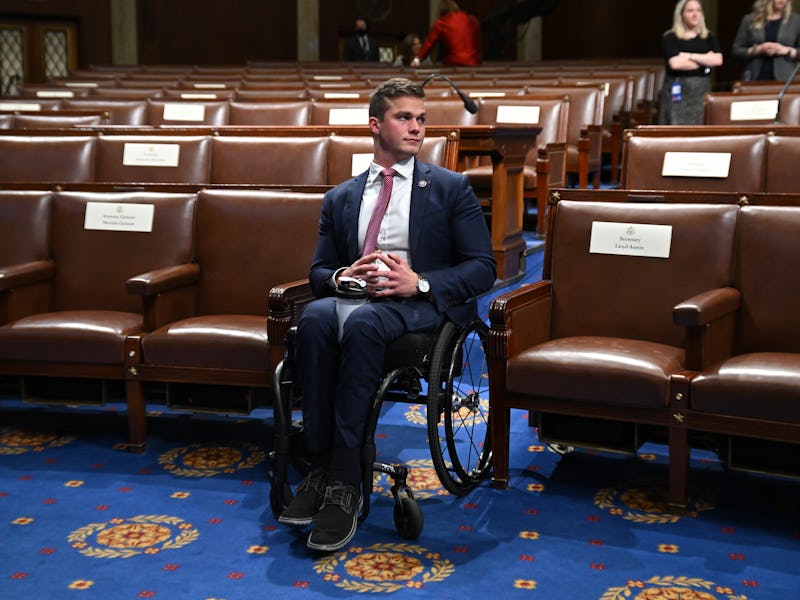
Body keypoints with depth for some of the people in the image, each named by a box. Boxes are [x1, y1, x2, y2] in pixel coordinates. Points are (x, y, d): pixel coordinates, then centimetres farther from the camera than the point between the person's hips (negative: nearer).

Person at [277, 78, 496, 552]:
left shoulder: (451, 188, 11)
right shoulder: (340, 198, 21)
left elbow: (483, 268, 3)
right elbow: (319, 270, 21)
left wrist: (420, 282, -14)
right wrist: (341, 276, -5)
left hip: (423, 304, -3)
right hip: (355, 297, 3)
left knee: (362, 324, -37)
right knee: (316, 317, -34)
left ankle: (345, 481, -35)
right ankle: (321, 466, -30)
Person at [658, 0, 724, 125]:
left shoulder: (709, 37, 13)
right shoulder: (670, 37, 1)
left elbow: (718, 60, -4)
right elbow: (674, 63, -15)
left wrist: (690, 56, -9)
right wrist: (705, 61, -3)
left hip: (702, 89, 3)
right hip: (677, 90, -3)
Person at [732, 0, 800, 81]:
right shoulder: (750, 20, 8)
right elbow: (736, 51, 6)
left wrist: (786, 50, -9)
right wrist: (757, 50, -9)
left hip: (783, 79, 0)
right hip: (755, 78, 0)